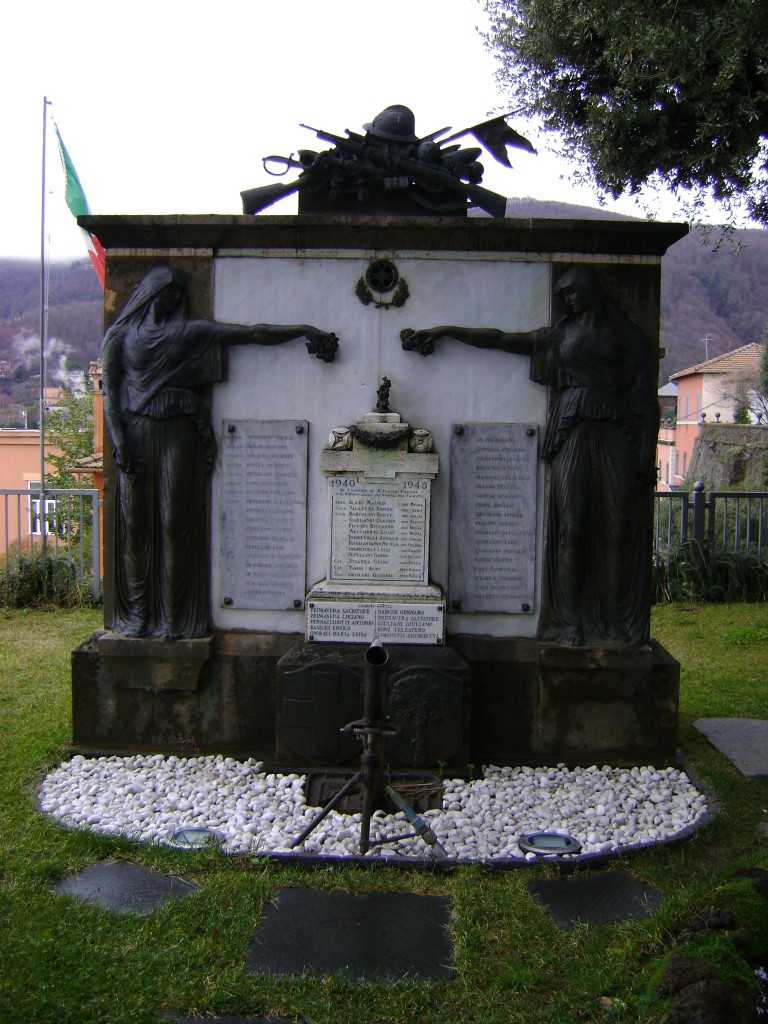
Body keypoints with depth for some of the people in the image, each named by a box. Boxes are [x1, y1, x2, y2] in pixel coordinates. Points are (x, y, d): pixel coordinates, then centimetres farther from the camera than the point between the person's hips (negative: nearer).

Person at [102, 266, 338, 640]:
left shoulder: (191, 333, 11)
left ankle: (174, 617, 3)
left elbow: (251, 334, 2)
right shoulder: (120, 336, 11)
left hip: (178, 436, 0)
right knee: (135, 524, 0)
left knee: (176, 523, -3)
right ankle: (137, 614, 10)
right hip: (136, 435, 0)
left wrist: (302, 329, -5)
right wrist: (120, 443, -7)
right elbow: (110, 394, 5)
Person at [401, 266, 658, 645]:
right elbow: (500, 339, 17)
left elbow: (645, 399, 5)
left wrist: (646, 456, -4)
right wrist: (445, 330, 12)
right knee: (570, 527, -6)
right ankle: (570, 623, 0)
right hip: (572, 438, 1)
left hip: (616, 439, -1)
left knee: (618, 529, -4)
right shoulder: (559, 335, 18)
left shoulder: (627, 336, 11)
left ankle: (617, 624, 3)